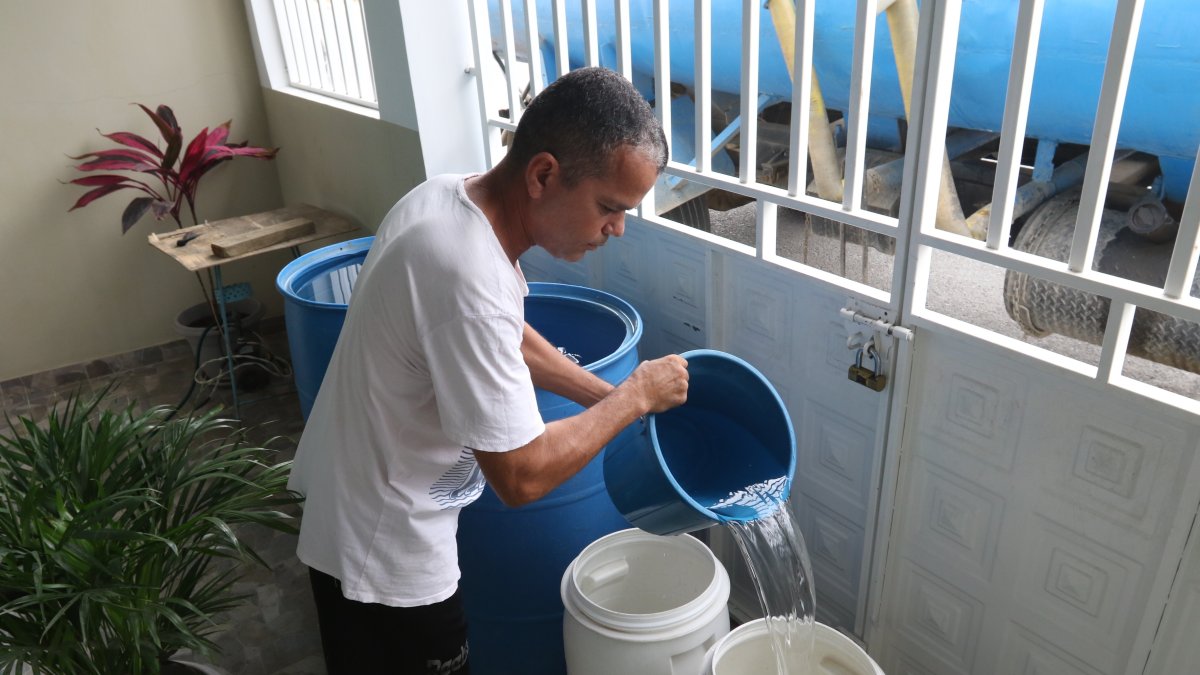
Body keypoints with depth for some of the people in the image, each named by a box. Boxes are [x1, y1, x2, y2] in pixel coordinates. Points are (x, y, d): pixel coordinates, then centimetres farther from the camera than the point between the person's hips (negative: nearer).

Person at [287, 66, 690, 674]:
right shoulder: (465, 277, -36)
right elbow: (522, 475, -30)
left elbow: (505, 338, 9)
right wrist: (635, 396, -17)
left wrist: (610, 395, 3)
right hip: (385, 549, -8)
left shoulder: (452, 194, -6)